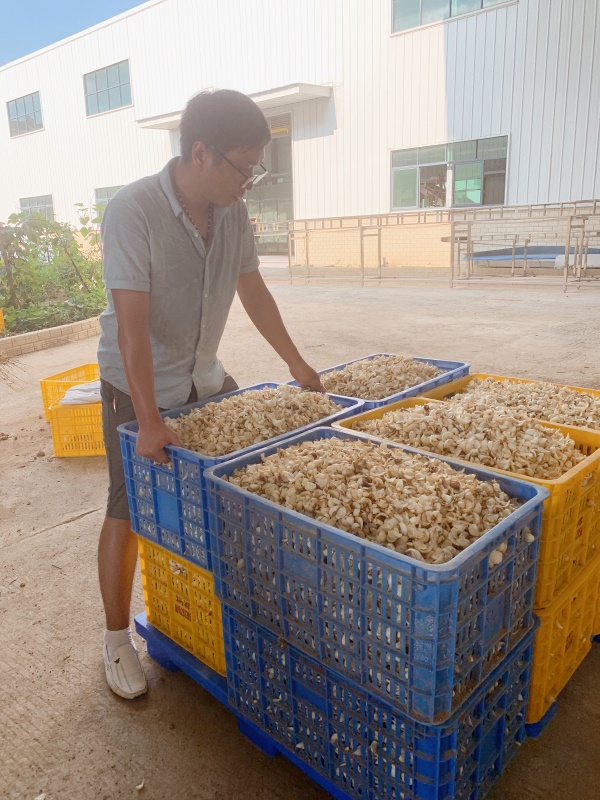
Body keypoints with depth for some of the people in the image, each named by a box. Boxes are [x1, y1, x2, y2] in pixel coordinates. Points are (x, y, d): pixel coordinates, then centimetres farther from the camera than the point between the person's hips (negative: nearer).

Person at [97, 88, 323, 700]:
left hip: (206, 380, 6)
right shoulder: (133, 211, -24)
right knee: (128, 512, 3)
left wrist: (297, 364, 8)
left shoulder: (233, 212, -4)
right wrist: (149, 422, -30)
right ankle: (116, 638, 23)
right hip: (137, 388, -6)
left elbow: (253, 292, 6)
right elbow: (132, 325, -28)